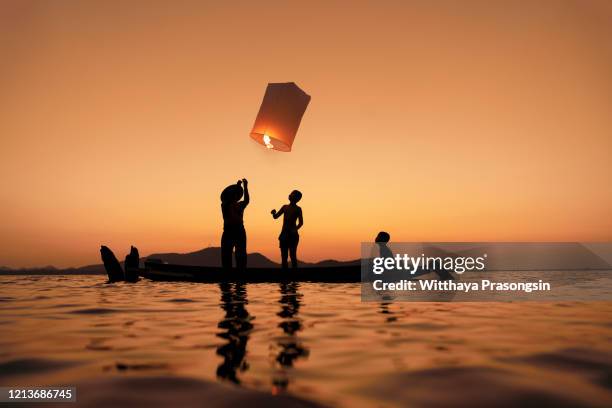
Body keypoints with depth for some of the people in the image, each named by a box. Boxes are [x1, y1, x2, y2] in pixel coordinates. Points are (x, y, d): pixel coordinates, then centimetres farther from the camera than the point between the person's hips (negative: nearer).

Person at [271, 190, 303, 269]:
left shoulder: (297, 209, -1)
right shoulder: (285, 207, 14)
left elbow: (301, 222, -4)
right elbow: (276, 217, 13)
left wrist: (295, 229, -17)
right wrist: (274, 213, -8)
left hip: (292, 235, -5)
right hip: (284, 234, 5)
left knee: (293, 255, -7)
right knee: (284, 257, 5)